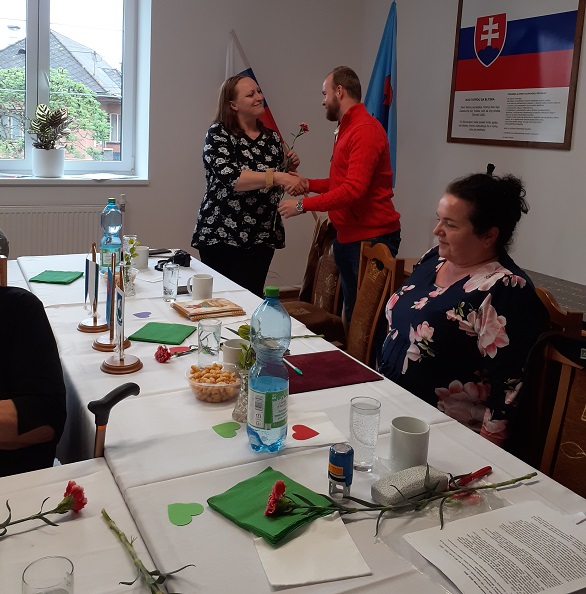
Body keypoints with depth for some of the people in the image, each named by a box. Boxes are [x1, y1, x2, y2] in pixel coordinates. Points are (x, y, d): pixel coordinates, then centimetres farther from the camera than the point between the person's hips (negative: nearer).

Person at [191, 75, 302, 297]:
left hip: (261, 238, 4)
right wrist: (275, 176, -30)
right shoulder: (218, 134, -5)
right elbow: (230, 178, -22)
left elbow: (278, 185, 20)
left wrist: (289, 168, 0)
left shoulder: (272, 138, 10)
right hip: (221, 235, -4)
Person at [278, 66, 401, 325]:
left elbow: (353, 189, -23)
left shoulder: (365, 129, -14)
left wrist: (303, 205, -17)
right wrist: (309, 184, 7)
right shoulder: (347, 128, 16)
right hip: (347, 236, 9)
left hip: (371, 238, -9)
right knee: (352, 313, 12)